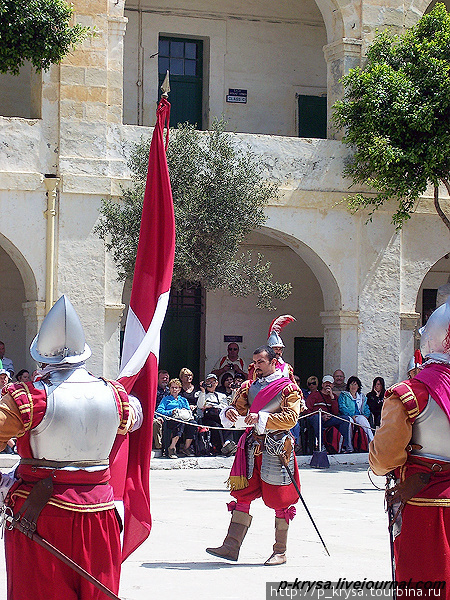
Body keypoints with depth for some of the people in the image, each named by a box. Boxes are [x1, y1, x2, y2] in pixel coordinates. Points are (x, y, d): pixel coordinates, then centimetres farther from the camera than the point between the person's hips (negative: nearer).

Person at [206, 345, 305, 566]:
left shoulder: (288, 388, -2)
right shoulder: (249, 387, 16)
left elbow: (290, 418, -13)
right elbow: (239, 407, 13)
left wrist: (261, 418, -23)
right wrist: (230, 412, -11)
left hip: (276, 448, -5)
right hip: (252, 448, 5)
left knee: (279, 501, 1)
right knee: (242, 496, 0)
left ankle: (280, 552, 9)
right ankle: (231, 546, -1)